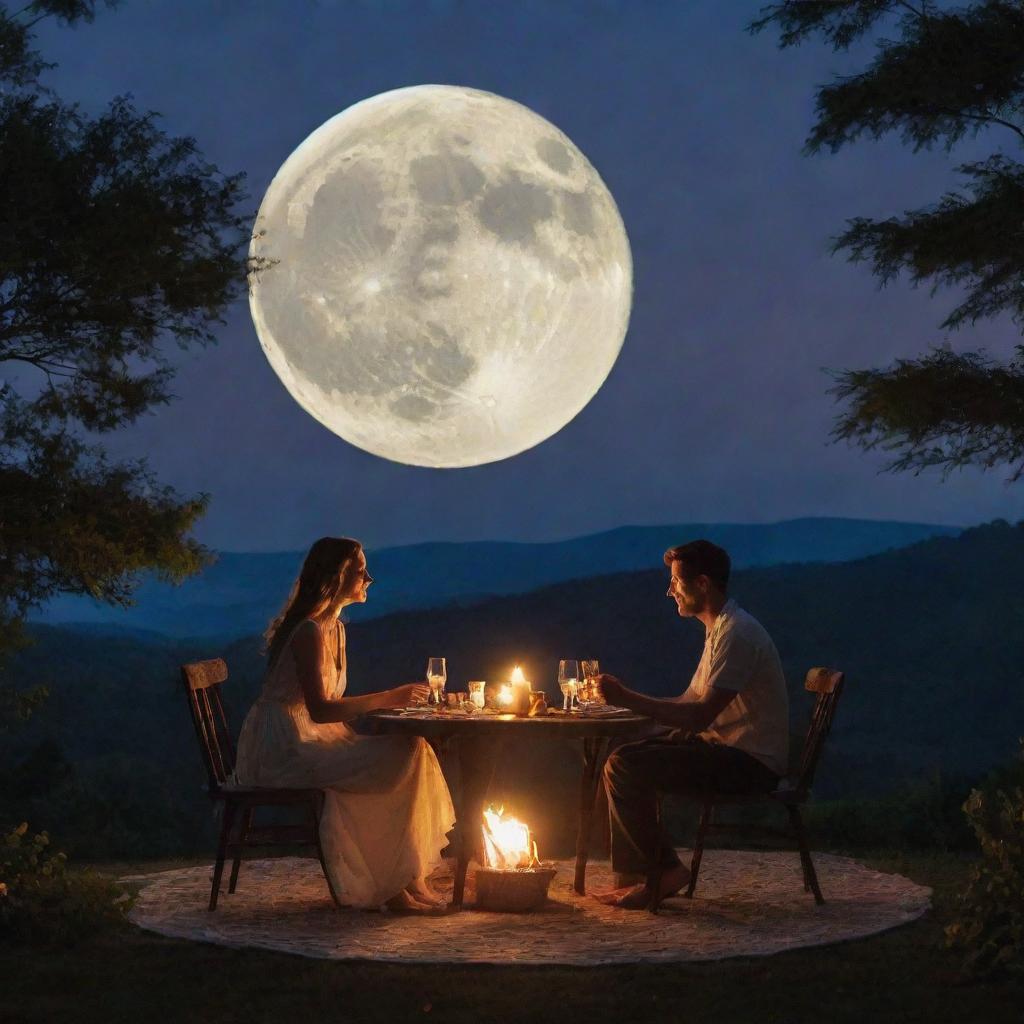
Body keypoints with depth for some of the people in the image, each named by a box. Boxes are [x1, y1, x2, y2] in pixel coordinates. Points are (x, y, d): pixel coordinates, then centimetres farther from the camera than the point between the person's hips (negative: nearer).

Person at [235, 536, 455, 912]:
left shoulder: (335, 629, 15)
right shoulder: (309, 632, -16)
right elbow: (320, 710, -23)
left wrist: (392, 700, 1)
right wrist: (388, 698, -18)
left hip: (311, 740, 9)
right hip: (283, 750, -9)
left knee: (412, 746, -5)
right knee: (397, 760, -20)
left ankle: (410, 877, -8)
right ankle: (390, 885, -10)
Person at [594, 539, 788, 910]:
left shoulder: (736, 634, -18)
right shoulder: (720, 628, 16)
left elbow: (700, 715, -23)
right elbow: (693, 703, 17)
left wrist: (627, 698, -21)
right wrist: (625, 699, 7)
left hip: (749, 761, -11)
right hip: (727, 746, 11)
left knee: (625, 766, -19)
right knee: (623, 757, 11)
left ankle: (658, 875, -7)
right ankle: (636, 875, 9)